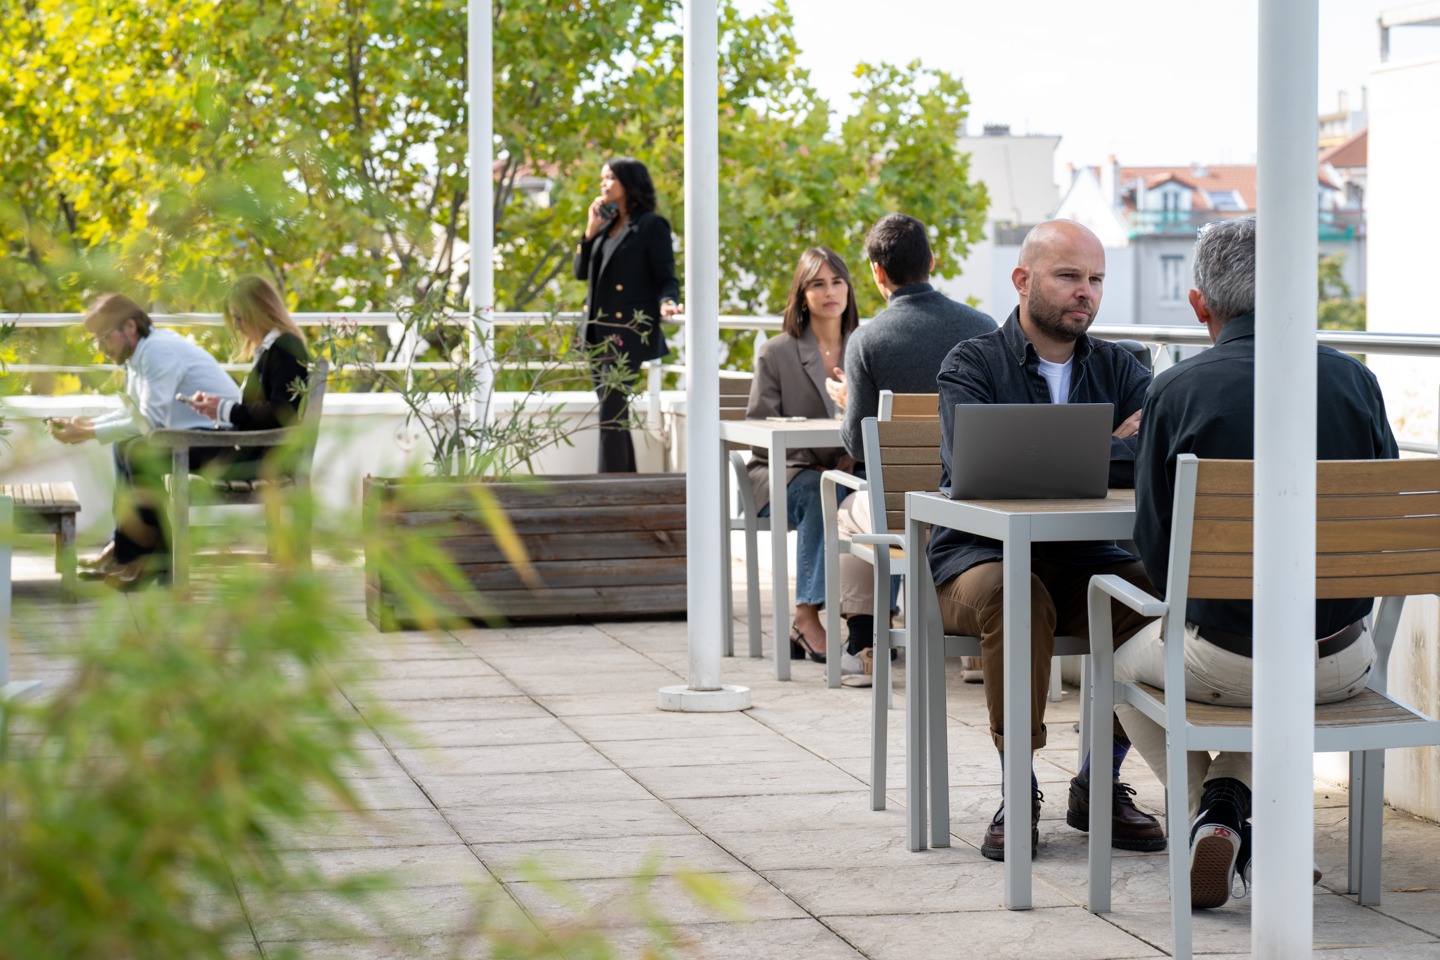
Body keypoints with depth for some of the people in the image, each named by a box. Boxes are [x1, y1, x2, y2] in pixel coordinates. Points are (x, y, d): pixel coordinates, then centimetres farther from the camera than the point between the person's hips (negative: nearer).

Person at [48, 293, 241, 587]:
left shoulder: (158, 351, -19)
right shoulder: (141, 351, 12)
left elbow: (150, 422, -23)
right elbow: (134, 412, 16)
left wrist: (90, 434, -17)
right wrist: (88, 425, 3)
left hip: (222, 440, -11)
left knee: (140, 452, -25)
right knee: (125, 446, 20)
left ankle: (160, 559, -14)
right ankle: (125, 548, 16)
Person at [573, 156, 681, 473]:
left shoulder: (651, 226, -4)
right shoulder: (606, 225, 17)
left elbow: (666, 279, -7)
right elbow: (580, 271, 14)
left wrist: (666, 302, -27)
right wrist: (591, 230, 4)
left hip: (627, 335, -8)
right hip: (598, 333, 8)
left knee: (611, 414, -12)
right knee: (614, 415, 10)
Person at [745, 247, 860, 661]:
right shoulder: (775, 353, 3)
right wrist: (813, 463, -16)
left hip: (850, 472, 2)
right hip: (782, 475, -2)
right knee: (820, 492, -37)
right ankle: (806, 618, -34)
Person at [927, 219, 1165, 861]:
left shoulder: (1116, 367, 12)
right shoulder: (973, 364, -1)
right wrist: (1110, 450, -16)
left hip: (1085, 564, 4)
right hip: (980, 557, -4)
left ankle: (1099, 783, -11)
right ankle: (1019, 791, -21)